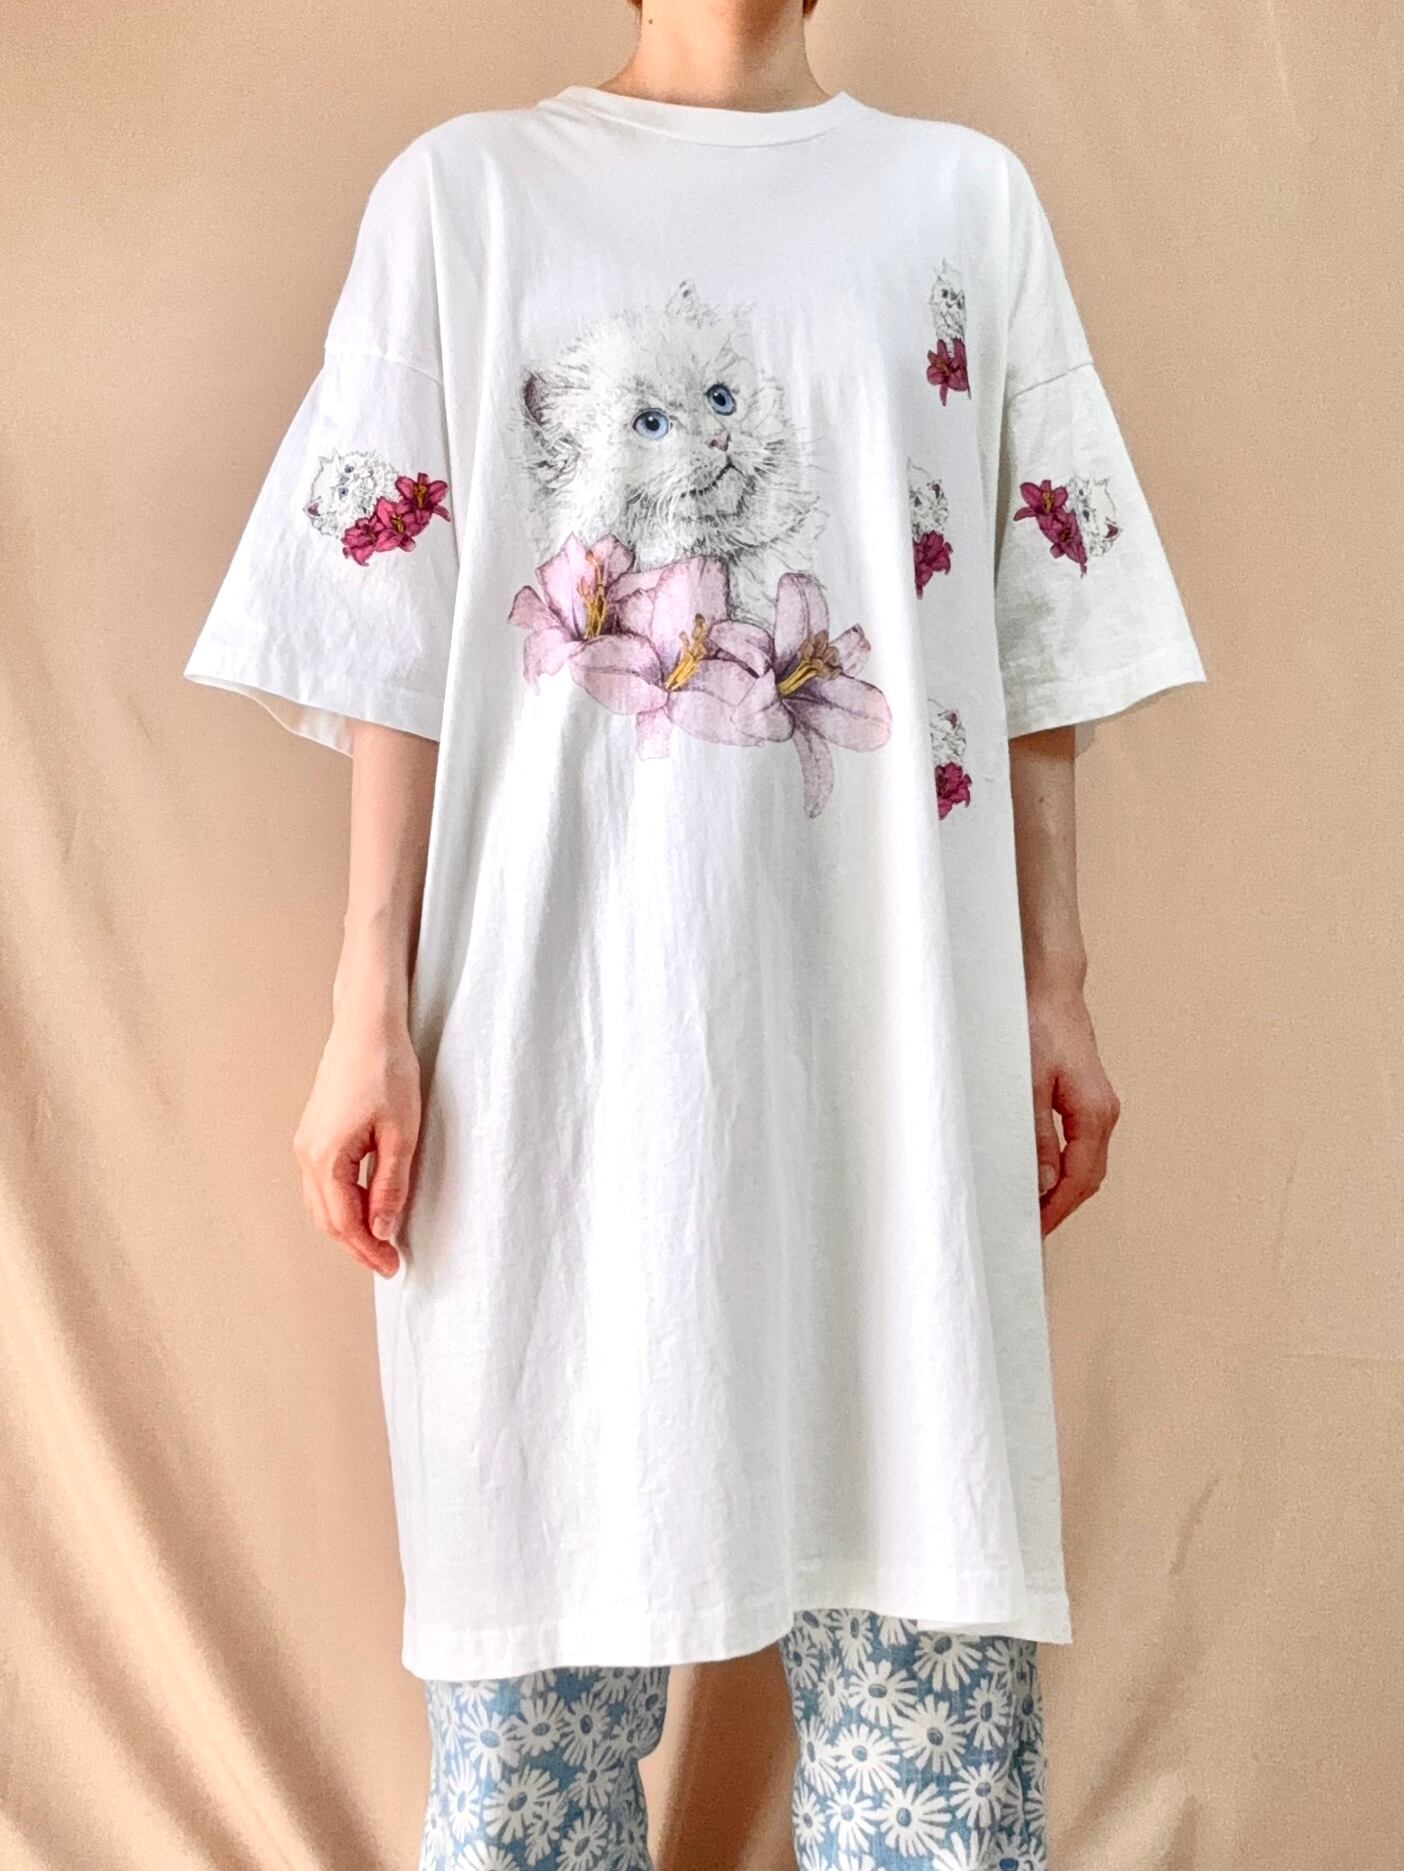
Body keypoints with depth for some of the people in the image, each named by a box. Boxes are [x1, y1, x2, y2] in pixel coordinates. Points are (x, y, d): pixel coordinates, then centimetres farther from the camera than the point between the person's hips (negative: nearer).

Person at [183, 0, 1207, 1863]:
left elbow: (1039, 625, 11)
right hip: (563, 1003, -1)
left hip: (893, 1014, 2)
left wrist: (1052, 985, 6)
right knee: (550, 1566, 5)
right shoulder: (468, 189, 11)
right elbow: (400, 637, 3)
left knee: (927, 1593, 5)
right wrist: (372, 1011, -3)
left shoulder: (971, 195, 16)